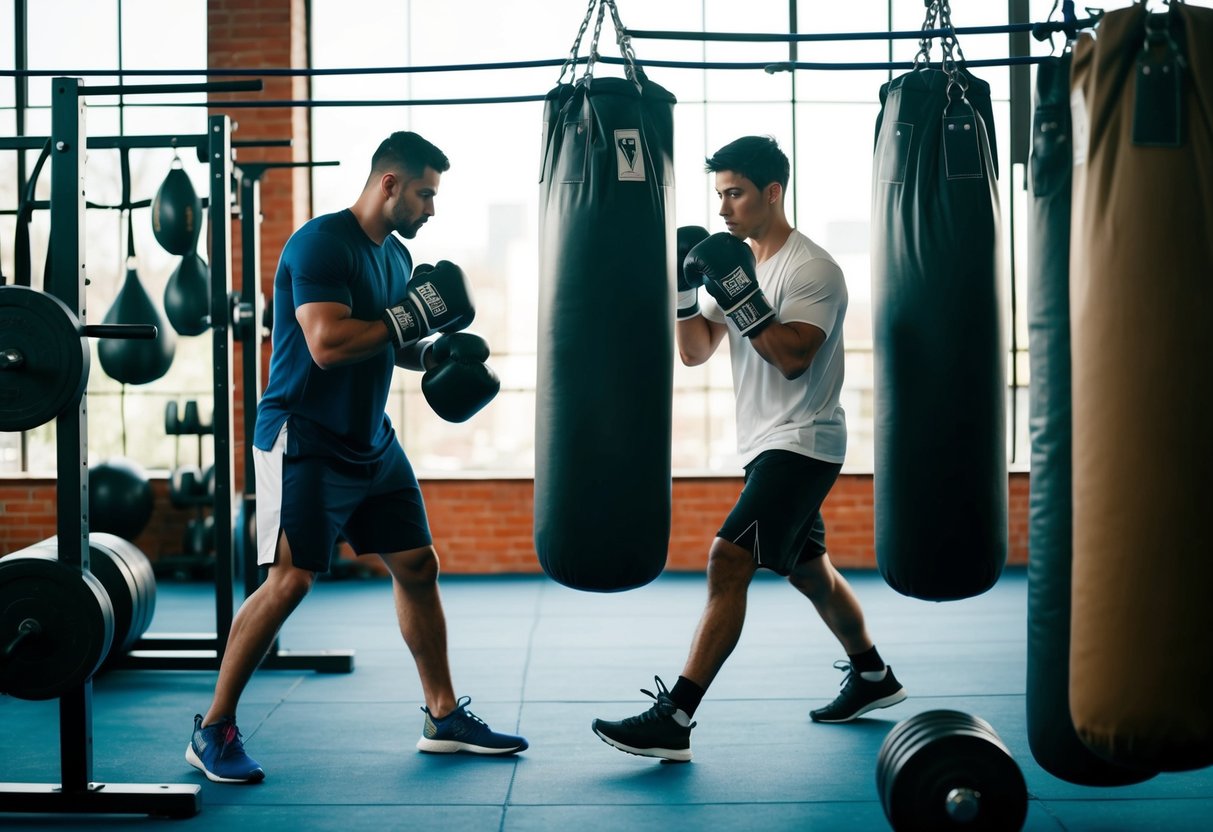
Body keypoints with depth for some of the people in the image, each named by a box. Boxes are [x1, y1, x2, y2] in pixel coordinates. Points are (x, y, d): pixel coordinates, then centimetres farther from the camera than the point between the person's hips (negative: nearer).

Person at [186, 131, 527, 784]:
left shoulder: (396, 254, 12)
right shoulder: (322, 242, -16)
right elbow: (328, 344, -27)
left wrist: (433, 351, 4)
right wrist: (410, 316, -20)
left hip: (372, 443, 9)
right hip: (306, 441, -9)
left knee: (418, 566, 7)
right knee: (291, 579, -14)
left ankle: (444, 717, 19)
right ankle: (213, 730, 0)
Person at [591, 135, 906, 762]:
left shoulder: (811, 269, -14)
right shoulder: (736, 262, 11)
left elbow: (793, 358, -24)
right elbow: (694, 353, 8)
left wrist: (741, 297, -28)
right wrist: (685, 289, -7)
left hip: (801, 443, -10)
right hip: (769, 445, 10)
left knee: (727, 560, -19)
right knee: (807, 569, 21)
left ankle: (673, 720, -19)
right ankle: (872, 677, 42)